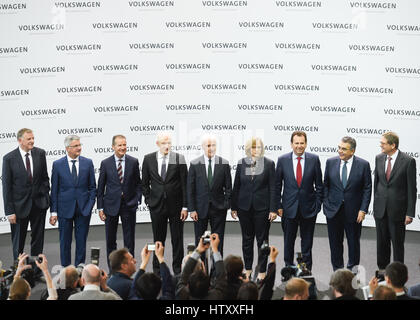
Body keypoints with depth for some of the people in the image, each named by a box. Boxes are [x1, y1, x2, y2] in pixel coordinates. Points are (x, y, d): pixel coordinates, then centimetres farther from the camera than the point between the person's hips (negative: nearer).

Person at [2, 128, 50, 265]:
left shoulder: (40, 154, -1)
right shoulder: (9, 158, -10)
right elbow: (6, 186, -9)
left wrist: (46, 197, -1)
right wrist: (10, 211, -12)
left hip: (39, 204, 3)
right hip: (20, 205, -3)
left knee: (38, 240, 10)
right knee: (18, 242, 8)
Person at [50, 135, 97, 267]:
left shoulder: (88, 163, 2)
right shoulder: (57, 165, -2)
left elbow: (92, 187, 8)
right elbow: (54, 190, 0)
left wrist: (90, 205, -3)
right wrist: (54, 212, -4)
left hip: (83, 209, 1)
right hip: (65, 209, -1)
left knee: (81, 241, 6)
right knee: (65, 242, 6)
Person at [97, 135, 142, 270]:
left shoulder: (133, 162, 1)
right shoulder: (105, 163, 0)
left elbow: (138, 183, 7)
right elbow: (100, 187, 2)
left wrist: (137, 199, -5)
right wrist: (100, 208, -2)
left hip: (129, 205, 0)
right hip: (111, 205, 0)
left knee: (129, 239, 3)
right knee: (110, 240, 7)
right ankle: (112, 268, 18)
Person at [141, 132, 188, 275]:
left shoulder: (179, 159, -3)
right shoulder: (148, 159, 2)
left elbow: (185, 183, -3)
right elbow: (145, 183, 10)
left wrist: (185, 206, -7)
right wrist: (148, 200, 1)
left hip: (176, 205, -1)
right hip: (157, 206, 1)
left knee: (177, 240, 5)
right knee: (158, 239, 8)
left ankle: (177, 270, 15)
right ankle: (157, 271, 18)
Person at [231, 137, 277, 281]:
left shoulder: (269, 164, -3)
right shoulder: (241, 163, 4)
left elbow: (272, 188, -4)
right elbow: (236, 186, 8)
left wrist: (273, 209, -8)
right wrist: (233, 207, 6)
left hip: (262, 207, -2)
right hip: (244, 207, 3)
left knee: (262, 240, 3)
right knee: (247, 239, 12)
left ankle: (262, 271, 12)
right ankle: (248, 269, 23)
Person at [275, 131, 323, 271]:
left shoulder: (314, 159, -1)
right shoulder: (282, 160, -1)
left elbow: (319, 184, 3)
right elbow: (277, 185, 3)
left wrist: (318, 204, -2)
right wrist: (278, 206, -1)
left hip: (308, 208, 0)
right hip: (289, 208, 0)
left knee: (307, 242, 8)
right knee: (288, 242, 10)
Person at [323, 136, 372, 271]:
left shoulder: (363, 165, -6)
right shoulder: (331, 162, 1)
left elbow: (367, 189, -4)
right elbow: (326, 185, 8)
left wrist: (363, 210, -9)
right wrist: (326, 204, 0)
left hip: (353, 211, -2)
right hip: (333, 210, 2)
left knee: (354, 243, 9)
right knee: (335, 243, 9)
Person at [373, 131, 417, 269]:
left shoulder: (408, 161, -11)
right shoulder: (379, 158, 4)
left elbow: (412, 189, -9)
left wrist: (410, 213, -10)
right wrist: (375, 204, 13)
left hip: (397, 211, -4)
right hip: (380, 209, 4)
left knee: (397, 244, 3)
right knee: (382, 243, 13)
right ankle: (382, 270, 26)